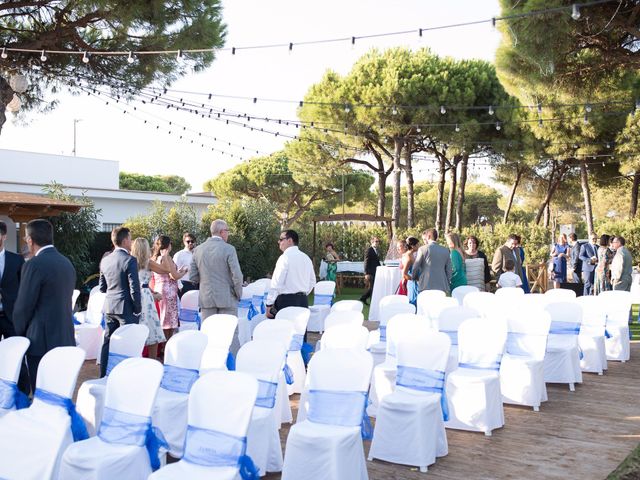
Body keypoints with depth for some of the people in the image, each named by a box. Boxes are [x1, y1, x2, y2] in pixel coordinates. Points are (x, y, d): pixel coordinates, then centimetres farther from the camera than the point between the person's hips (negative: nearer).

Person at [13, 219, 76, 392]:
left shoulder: (34, 265, -14)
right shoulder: (67, 263, 10)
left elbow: (23, 306, -11)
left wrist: (19, 334, 6)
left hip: (42, 342, -8)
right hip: (66, 340, 8)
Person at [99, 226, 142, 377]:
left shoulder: (105, 260, 6)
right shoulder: (130, 260, -15)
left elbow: (102, 287, 12)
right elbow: (134, 289, -15)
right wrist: (138, 309, -5)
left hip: (109, 307, 7)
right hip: (126, 308, -7)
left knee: (108, 342, 14)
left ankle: (104, 375, 20)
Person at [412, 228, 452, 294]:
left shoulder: (423, 249, -2)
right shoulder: (445, 251, 10)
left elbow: (415, 267, 3)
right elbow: (449, 271, 12)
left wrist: (413, 277, 22)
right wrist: (447, 283, 22)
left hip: (426, 286, -4)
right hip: (442, 287, 4)